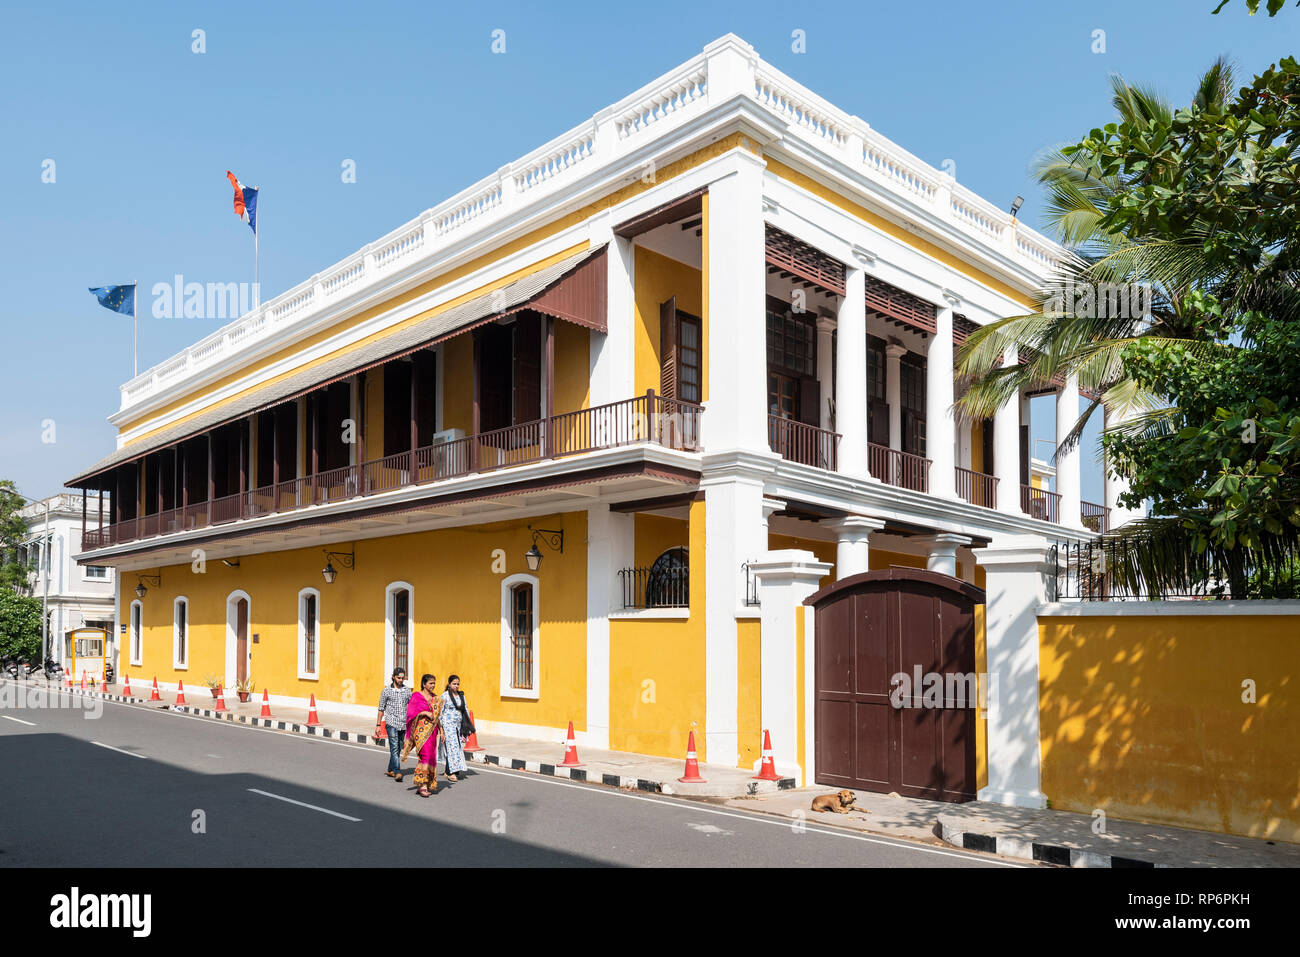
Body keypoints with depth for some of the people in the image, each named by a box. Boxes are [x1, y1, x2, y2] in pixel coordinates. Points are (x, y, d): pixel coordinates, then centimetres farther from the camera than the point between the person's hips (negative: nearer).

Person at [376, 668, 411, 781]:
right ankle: (397, 772, -17)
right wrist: (378, 725, 3)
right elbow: (381, 709, 5)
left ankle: (390, 770, 24)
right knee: (394, 748, -13)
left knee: (398, 749, 10)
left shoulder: (407, 690, 8)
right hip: (391, 722, -3)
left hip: (403, 724, 4)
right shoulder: (386, 691, 1)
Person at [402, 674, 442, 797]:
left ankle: (420, 785, 19)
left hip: (432, 731, 6)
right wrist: (425, 713, -17)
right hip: (421, 730, -6)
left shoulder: (436, 698, 13)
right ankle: (423, 786, -17)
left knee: (430, 757, 7)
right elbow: (411, 712, -9)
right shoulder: (416, 696, -2)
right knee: (425, 754, -18)